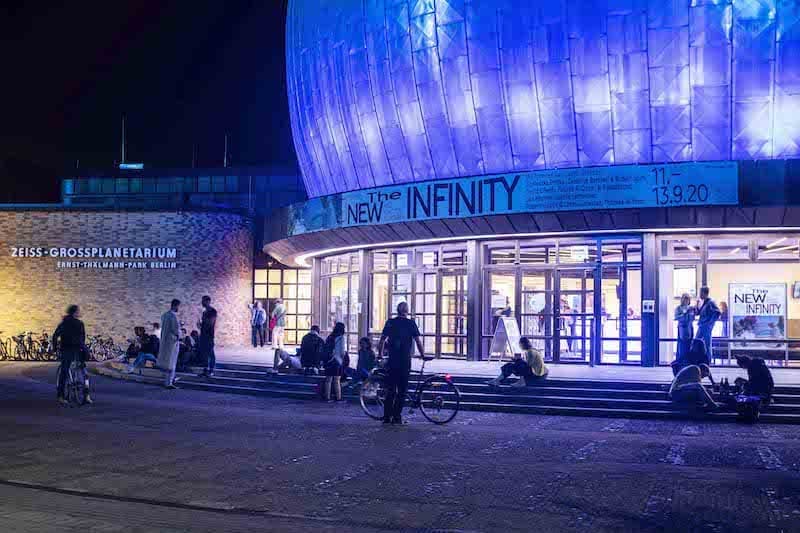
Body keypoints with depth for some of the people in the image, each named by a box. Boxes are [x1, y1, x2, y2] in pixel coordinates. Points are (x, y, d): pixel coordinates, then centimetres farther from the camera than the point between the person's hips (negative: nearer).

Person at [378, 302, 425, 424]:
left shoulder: (390, 322, 6)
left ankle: (387, 417, 7)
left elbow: (382, 340, 5)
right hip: (405, 361, -2)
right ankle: (397, 417, 3)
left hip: (392, 360, 2)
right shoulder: (411, 323, 0)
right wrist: (423, 355, 9)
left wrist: (380, 354, 16)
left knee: (390, 389, 9)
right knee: (402, 390, 5)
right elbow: (418, 341, -2)